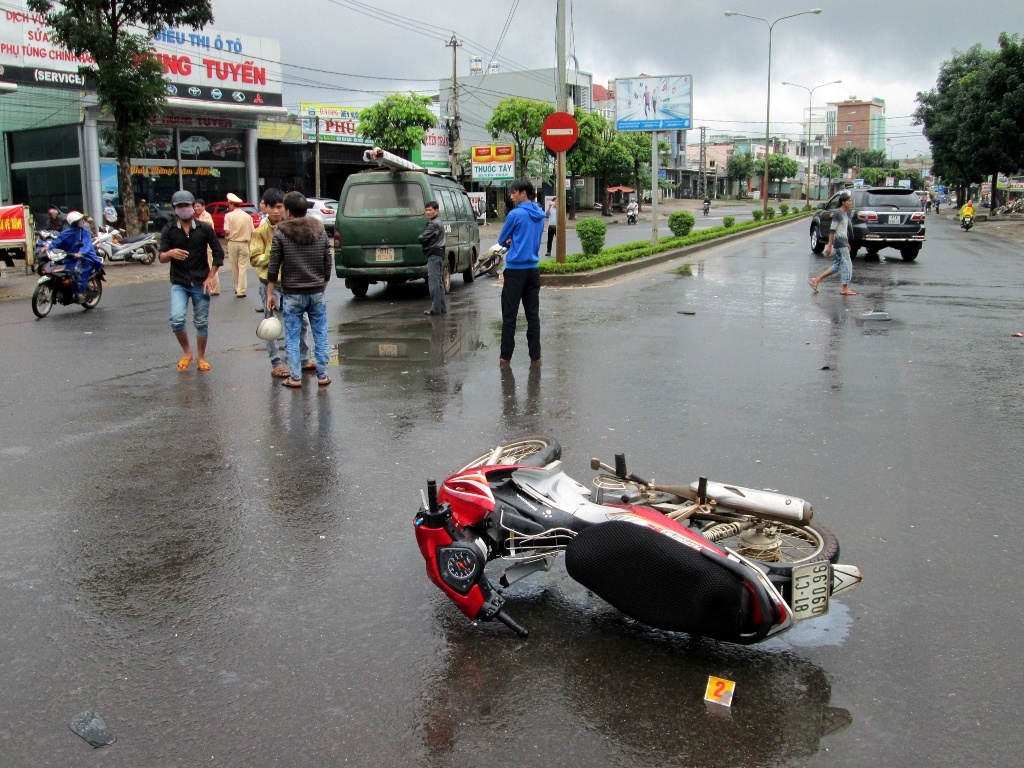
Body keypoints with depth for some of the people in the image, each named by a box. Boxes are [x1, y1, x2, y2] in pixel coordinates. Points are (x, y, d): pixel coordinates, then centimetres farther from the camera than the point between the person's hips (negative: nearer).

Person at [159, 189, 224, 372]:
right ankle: (186, 352, 9)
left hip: (200, 283, 0)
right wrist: (170, 253, -29)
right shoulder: (169, 230, -2)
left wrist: (210, 276, -2)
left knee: (201, 322, 5)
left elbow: (218, 253, 4)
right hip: (179, 283, 0)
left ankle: (201, 357, 23)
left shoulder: (204, 228, -2)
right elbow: (161, 258, -5)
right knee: (177, 320, -15)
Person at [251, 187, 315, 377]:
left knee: (302, 322, 9)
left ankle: (304, 359, 23)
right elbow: (254, 259, -9)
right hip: (270, 283, -3)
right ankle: (276, 364, 14)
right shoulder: (261, 231, -6)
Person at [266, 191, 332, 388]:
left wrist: (270, 293, 1)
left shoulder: (281, 234, -7)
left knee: (292, 337, 6)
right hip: (317, 292, 3)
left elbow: (273, 266, -7)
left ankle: (295, 377, 7)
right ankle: (322, 375, 12)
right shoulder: (320, 231, 3)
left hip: (292, 294, -3)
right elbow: (328, 263, 6)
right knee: (320, 335, 10)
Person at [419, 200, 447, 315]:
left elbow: (422, 238, -16)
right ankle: (442, 307, 17)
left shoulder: (433, 224, -14)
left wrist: (420, 237, 4)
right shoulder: (437, 223, 18)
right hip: (439, 253, 11)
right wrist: (426, 241, 5)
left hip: (434, 254, -11)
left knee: (433, 281, -11)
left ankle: (435, 308, -12)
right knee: (439, 281, 13)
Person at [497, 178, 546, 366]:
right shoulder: (539, 216, 10)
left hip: (515, 270, -6)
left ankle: (506, 357, 5)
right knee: (533, 314, 8)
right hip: (533, 270, 6)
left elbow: (502, 240, -1)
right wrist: (514, 241, 7)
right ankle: (535, 356, 9)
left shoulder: (516, 214, -12)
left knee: (509, 315, 1)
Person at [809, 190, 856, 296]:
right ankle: (845, 289, 1)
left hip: (843, 242, 9)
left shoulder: (846, 213, 15)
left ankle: (816, 280, 13)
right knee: (847, 265, -5)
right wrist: (829, 245, -19)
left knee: (836, 265, 11)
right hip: (839, 243, -9)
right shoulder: (837, 214, -13)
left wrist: (847, 243, 26)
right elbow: (832, 230, -17)